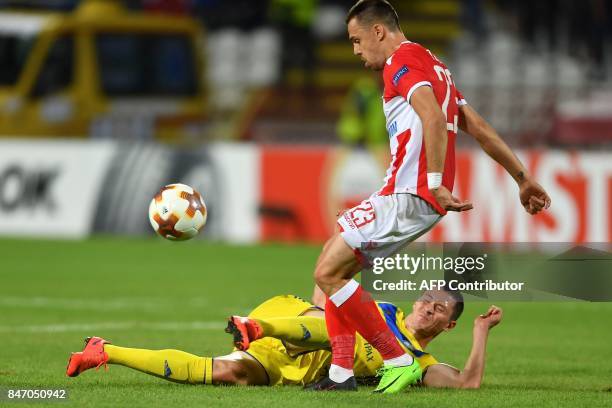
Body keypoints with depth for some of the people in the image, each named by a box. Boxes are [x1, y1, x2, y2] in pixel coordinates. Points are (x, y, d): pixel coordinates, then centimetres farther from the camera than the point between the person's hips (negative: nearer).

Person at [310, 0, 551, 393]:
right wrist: (523, 177, 22)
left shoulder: (402, 59, -8)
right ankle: (341, 373, 8)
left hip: (407, 197, -10)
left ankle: (398, 361, -8)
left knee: (328, 272, -10)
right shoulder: (432, 64, 22)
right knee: (333, 268, 14)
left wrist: (436, 185, -26)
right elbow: (479, 128, 22)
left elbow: (434, 118, -24)